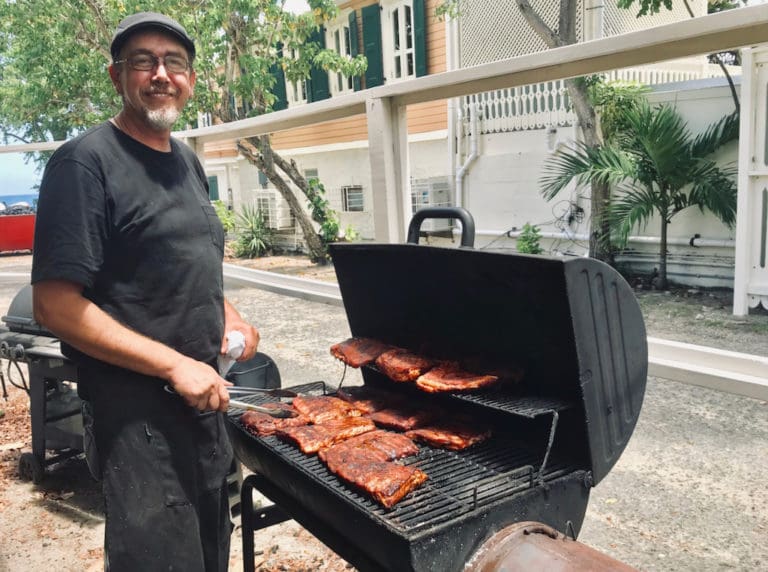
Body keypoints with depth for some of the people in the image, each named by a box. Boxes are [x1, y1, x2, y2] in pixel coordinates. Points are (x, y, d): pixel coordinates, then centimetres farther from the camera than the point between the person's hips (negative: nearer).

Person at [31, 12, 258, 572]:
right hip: (136, 413, -8)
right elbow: (56, 306, -19)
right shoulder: (86, 162, -14)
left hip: (203, 395, 8)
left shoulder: (187, 161, 10)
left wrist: (228, 315, 2)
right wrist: (174, 364, -22)